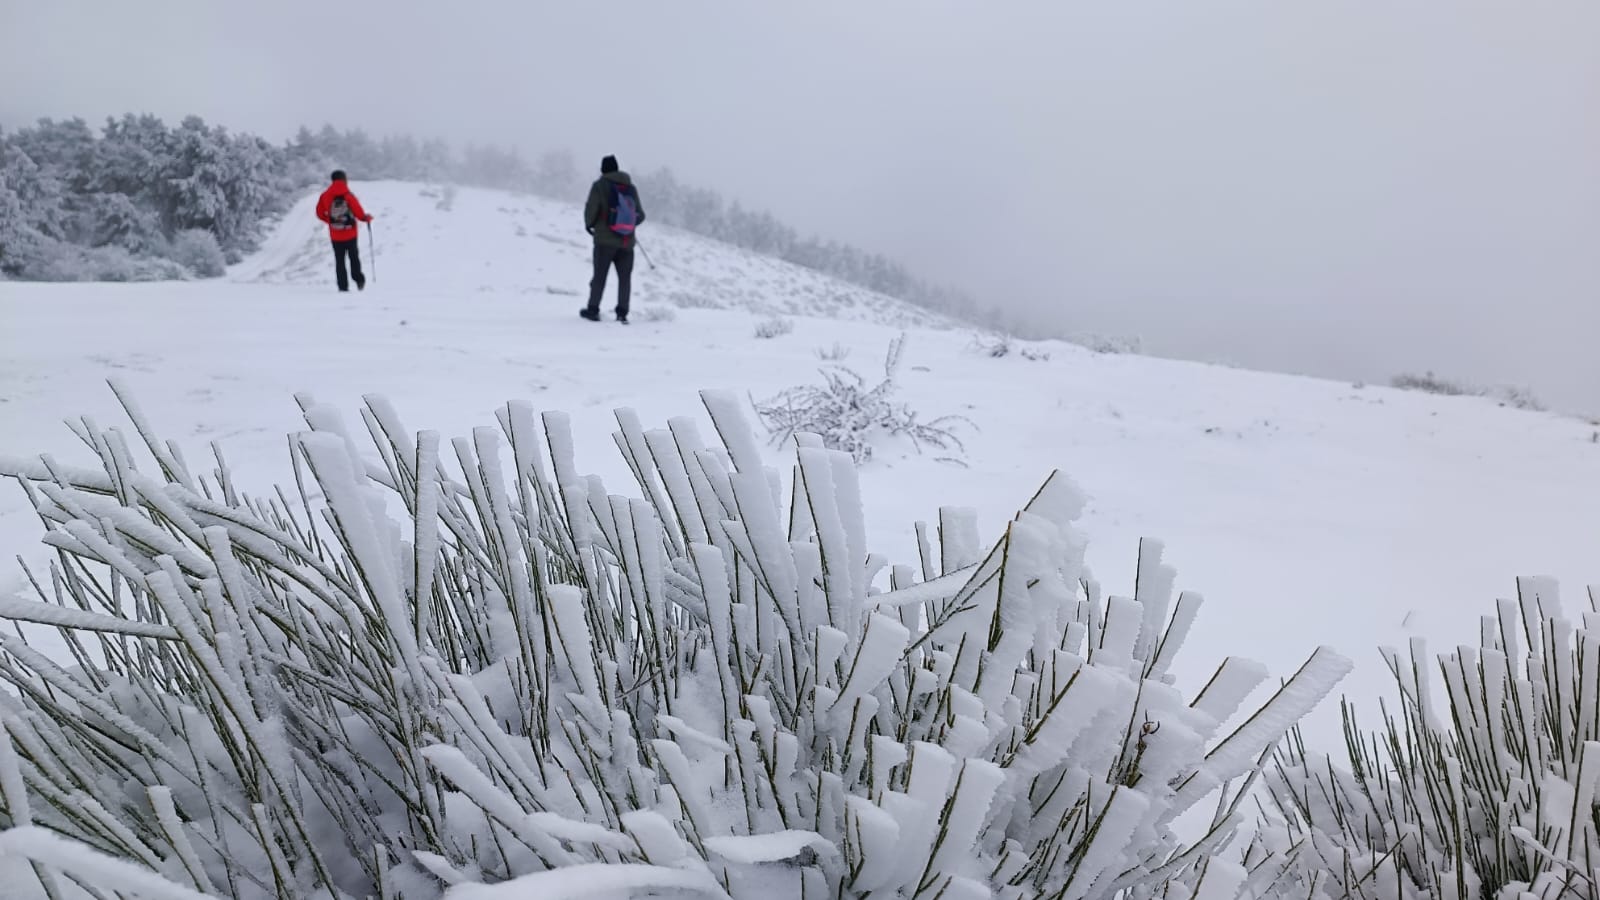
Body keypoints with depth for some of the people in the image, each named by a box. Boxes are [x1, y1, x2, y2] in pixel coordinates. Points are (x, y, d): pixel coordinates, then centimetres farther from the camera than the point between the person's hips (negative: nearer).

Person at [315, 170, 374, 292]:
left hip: (335, 235, 2)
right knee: (354, 257, 17)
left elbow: (320, 213, 1)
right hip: (350, 234, -2)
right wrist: (367, 218, 8)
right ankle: (359, 280, 8)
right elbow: (359, 213, -13)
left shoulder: (325, 196, -4)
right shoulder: (349, 196, -13)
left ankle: (343, 286, 6)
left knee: (339, 260, 9)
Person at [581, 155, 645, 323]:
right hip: (627, 241, 2)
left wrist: (589, 224, 11)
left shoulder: (600, 185, -4)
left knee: (600, 276, 8)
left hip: (605, 240, -2)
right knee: (625, 278, 9)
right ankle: (622, 313, 5)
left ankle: (593, 309, 11)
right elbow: (640, 215, 9)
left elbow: (591, 209, -9)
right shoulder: (631, 188, 7)